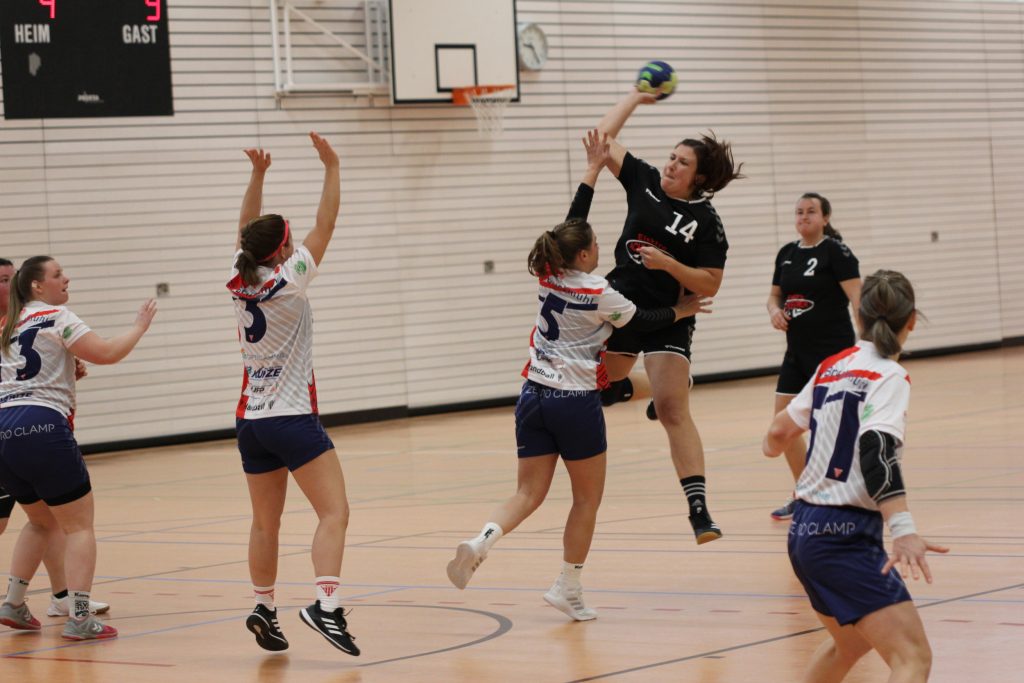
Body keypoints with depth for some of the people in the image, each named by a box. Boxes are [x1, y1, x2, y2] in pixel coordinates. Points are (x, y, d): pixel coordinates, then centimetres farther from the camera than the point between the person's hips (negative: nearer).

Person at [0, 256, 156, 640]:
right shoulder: (56, 317, -2)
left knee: (42, 521, 26)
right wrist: (139, 327, 5)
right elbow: (107, 353, -10)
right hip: (42, 427, -7)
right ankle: (79, 618, -9)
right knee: (79, 525, 0)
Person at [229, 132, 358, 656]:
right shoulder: (286, 283, -12)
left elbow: (246, 230, 19)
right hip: (292, 419, -7)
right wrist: (331, 168, -3)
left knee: (266, 523, 15)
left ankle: (263, 610, 20)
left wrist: (257, 174, 15)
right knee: (334, 511, -12)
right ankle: (326, 605, -28)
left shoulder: (240, 283, 4)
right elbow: (325, 225, -9)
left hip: (251, 421, 7)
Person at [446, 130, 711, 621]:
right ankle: (568, 589, 12)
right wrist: (680, 311, 24)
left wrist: (593, 170, 24)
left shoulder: (548, 277, 4)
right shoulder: (598, 293, -10)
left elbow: (571, 223, 17)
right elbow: (639, 322, 7)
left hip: (534, 397, 5)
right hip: (576, 403, -5)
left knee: (529, 493, 6)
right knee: (587, 498, 10)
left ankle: (480, 542, -22)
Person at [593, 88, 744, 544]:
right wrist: (636, 97, 7)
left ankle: (699, 509, -19)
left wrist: (667, 263, -24)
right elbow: (603, 138, 5)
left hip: (667, 320, -5)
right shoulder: (644, 182, 1)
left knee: (674, 411, -15)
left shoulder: (706, 220, -10)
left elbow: (710, 285, -12)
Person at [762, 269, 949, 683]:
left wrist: (773, 444, 47)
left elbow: (779, 433, 22)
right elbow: (877, 450, -27)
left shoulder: (832, 367, 11)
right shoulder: (888, 377, -11)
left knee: (850, 642, 30)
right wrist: (904, 531, -38)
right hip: (845, 536, -9)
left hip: (805, 528, 9)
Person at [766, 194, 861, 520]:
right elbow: (775, 295, 22)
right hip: (797, 351, 7)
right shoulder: (787, 253, 10)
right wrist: (775, 311, -2)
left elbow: (858, 297, -17)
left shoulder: (835, 251, -10)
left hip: (833, 350, -7)